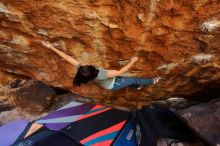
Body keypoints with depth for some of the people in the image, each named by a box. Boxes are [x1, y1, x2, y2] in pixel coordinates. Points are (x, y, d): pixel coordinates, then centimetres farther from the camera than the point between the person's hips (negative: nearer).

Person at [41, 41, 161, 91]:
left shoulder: (81, 69, -32)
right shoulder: (100, 75, -47)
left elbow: (67, 57, -26)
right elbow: (120, 72, -38)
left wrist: (51, 47, -22)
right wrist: (132, 62, -28)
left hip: (110, 82, 6)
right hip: (113, 85, -6)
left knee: (127, 80, 27)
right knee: (133, 80, 13)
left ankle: (138, 86, 57)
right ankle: (151, 81, 39)